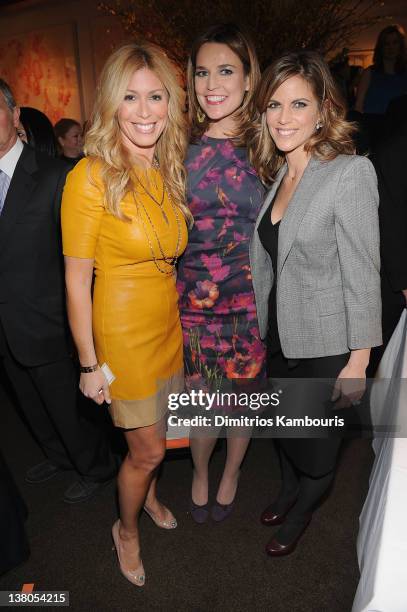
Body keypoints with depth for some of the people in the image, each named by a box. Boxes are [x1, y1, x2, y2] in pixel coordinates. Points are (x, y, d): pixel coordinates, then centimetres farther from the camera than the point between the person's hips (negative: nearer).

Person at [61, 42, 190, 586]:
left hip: (169, 326, 6)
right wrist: (89, 364, -12)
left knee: (153, 438, 22)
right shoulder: (91, 177, -18)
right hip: (123, 333, -6)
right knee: (148, 450, 9)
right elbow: (76, 281, -16)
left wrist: (185, 313, 11)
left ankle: (148, 495, 54)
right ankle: (127, 530, 40)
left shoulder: (168, 171, 2)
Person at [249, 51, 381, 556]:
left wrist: (358, 359, -16)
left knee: (313, 440, 13)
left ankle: (303, 510, 44)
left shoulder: (351, 173, -19)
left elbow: (362, 274, -18)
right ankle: (289, 489, 53)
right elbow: (269, 261, 8)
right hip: (279, 333, 6)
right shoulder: (278, 174, 4)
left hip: (325, 344, -6)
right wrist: (263, 324, 10)